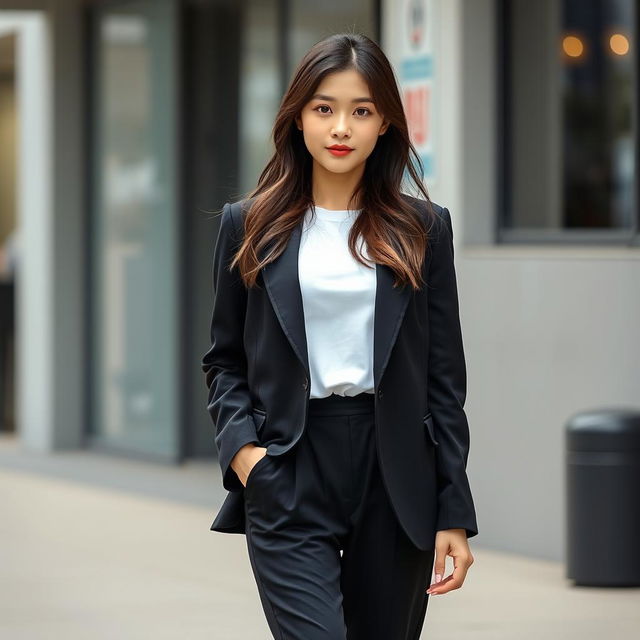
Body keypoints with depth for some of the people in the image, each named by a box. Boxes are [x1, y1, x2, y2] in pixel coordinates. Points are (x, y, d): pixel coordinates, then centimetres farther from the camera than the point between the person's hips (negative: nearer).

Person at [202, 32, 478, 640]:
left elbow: (444, 377, 6)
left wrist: (454, 514, 1)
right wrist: (239, 445, -7)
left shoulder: (422, 229, 7)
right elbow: (224, 360, 13)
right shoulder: (250, 225, 7)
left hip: (395, 472, 2)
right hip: (289, 476, -1)